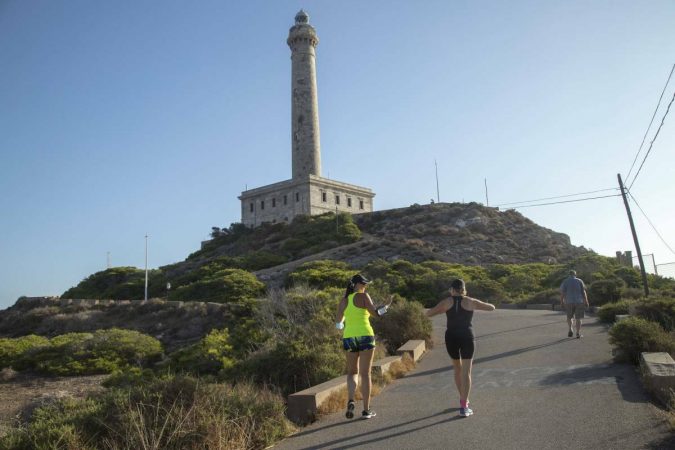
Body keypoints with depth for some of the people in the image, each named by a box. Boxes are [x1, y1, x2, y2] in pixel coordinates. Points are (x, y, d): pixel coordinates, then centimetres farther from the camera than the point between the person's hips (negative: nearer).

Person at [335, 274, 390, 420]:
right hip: (365, 336, -3)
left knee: (352, 372, 17)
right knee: (365, 374, 5)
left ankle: (351, 401, -6)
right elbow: (375, 313, -11)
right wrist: (386, 306, 6)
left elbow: (338, 323, 11)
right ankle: (366, 410, 9)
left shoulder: (344, 300, 8)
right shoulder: (363, 296, -5)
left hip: (349, 338, 3)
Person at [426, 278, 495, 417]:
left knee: (457, 369, 22)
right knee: (466, 373, -1)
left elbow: (428, 314, 3)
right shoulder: (470, 302, -1)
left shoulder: (447, 301, 1)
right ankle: (464, 407, -9)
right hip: (466, 338, -2)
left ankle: (463, 399, 32)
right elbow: (492, 307, 9)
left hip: (451, 338, 2)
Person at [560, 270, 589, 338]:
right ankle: (578, 334, 3)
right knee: (578, 318, 6)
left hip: (569, 302, 0)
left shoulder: (565, 281, 0)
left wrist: (561, 302, -1)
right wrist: (586, 302, 2)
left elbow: (562, 293, -6)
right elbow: (583, 292, -2)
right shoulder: (579, 281, 3)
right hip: (579, 302, 0)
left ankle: (570, 330, 3)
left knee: (569, 317, 18)